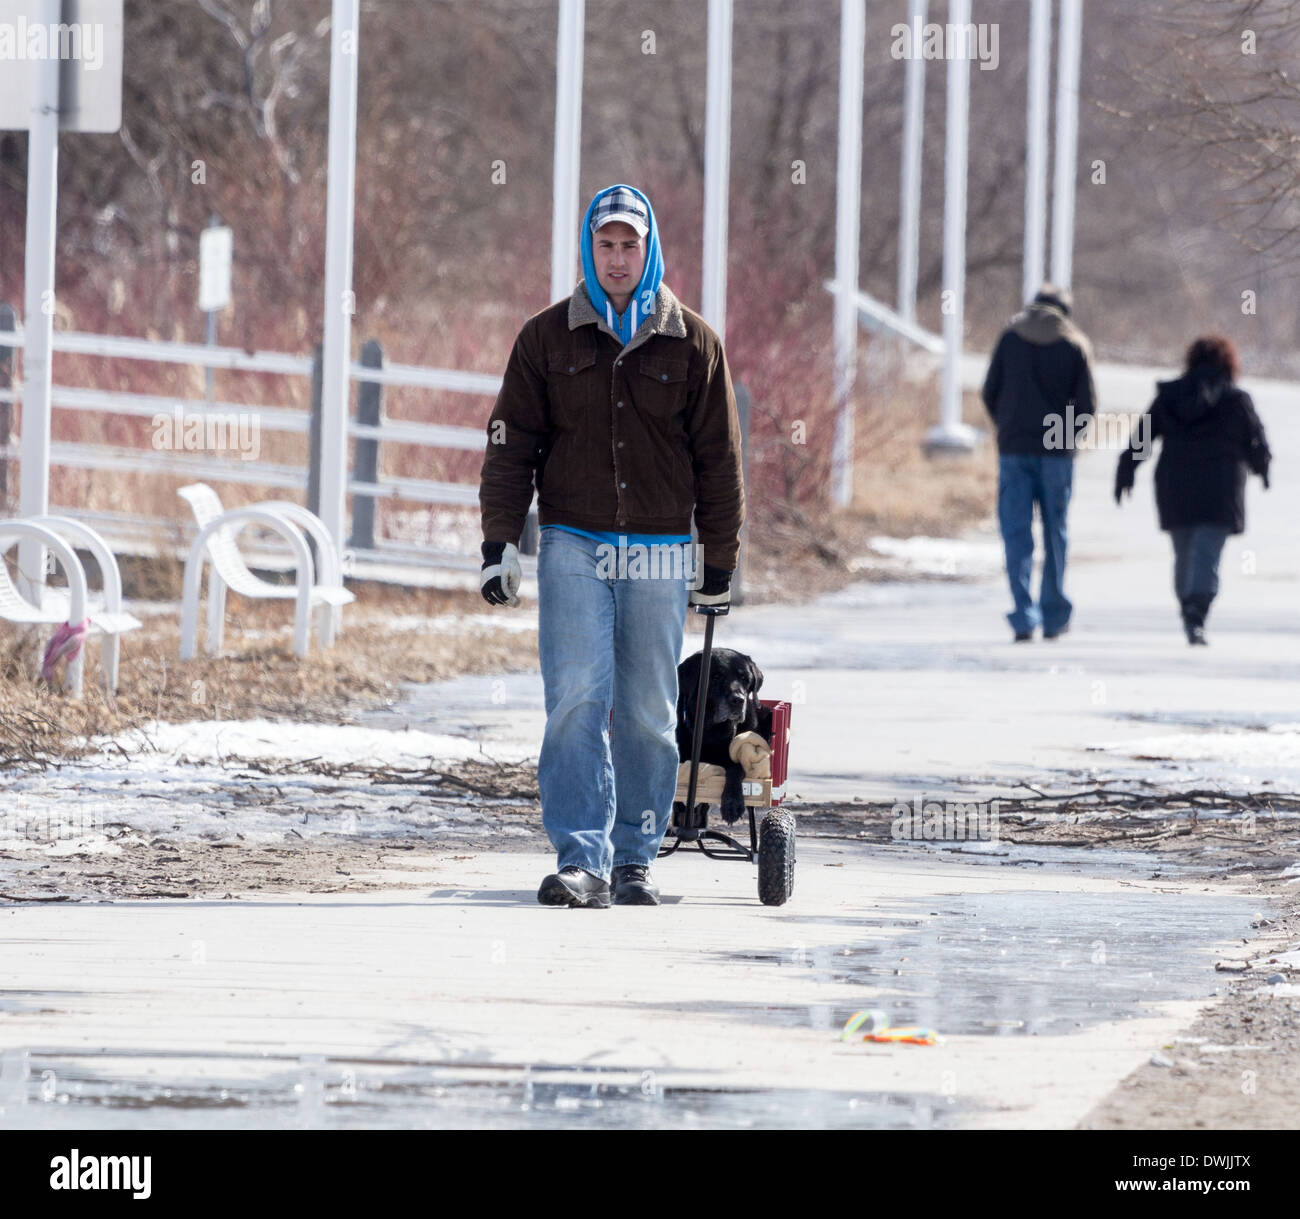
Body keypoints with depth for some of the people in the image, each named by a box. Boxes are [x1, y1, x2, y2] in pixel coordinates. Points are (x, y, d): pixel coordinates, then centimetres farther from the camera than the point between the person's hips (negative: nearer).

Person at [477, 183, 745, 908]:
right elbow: (511, 445, 7)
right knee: (577, 700, -12)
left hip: (660, 553, 1)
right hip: (573, 545, -1)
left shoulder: (692, 343, 6)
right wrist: (501, 541, -2)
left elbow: (720, 459, 9)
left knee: (648, 712, 2)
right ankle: (581, 861, -15)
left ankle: (635, 860, 10)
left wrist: (721, 563, 8)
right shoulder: (548, 338, 6)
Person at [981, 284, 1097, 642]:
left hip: (1014, 450, 0)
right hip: (1057, 452, 0)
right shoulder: (1075, 344, 0)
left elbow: (990, 393, 3)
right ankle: (1054, 616, 18)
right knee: (1055, 532, 12)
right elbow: (1087, 404, -4)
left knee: (1016, 533, 0)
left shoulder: (1011, 337, 3)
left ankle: (1024, 617, -11)